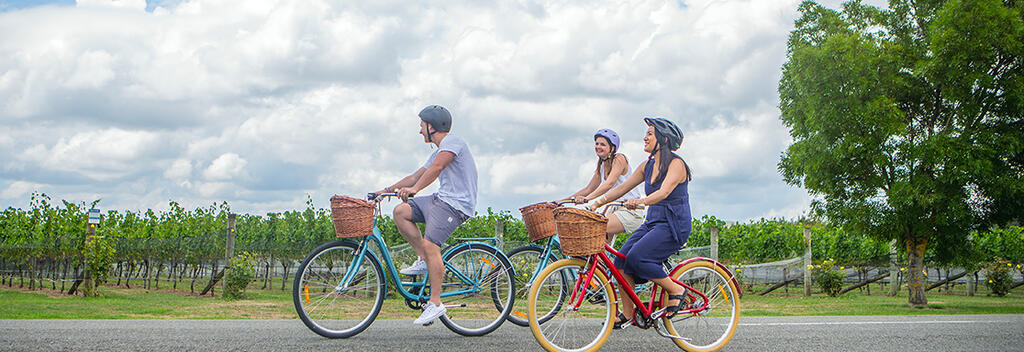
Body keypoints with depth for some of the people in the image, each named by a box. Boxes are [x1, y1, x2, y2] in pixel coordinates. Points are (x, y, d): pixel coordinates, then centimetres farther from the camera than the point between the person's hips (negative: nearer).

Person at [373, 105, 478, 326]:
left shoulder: (452, 141, -8)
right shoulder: (439, 151, 23)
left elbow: (436, 168, -23)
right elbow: (417, 176, 25)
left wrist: (414, 189, -30)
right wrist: (388, 190, 21)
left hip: (456, 204, -10)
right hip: (441, 199, 10)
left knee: (430, 244, -22)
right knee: (401, 212, 0)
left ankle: (435, 303, -18)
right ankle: (423, 260, 3)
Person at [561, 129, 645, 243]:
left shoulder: (619, 159, -11)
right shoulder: (601, 166, 14)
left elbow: (609, 183, -26)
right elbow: (588, 189, 18)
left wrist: (587, 198, -38)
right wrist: (563, 200, 9)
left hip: (631, 211, -8)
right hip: (617, 210, 9)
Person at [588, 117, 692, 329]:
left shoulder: (676, 164, -13)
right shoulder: (648, 166, 10)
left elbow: (664, 192, -29)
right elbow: (623, 187, 11)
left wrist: (641, 202, -46)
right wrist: (597, 203, 2)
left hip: (674, 225, -8)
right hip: (653, 222, 8)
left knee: (637, 257, -25)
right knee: (621, 260, -8)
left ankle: (676, 290, -7)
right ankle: (627, 313, 2)